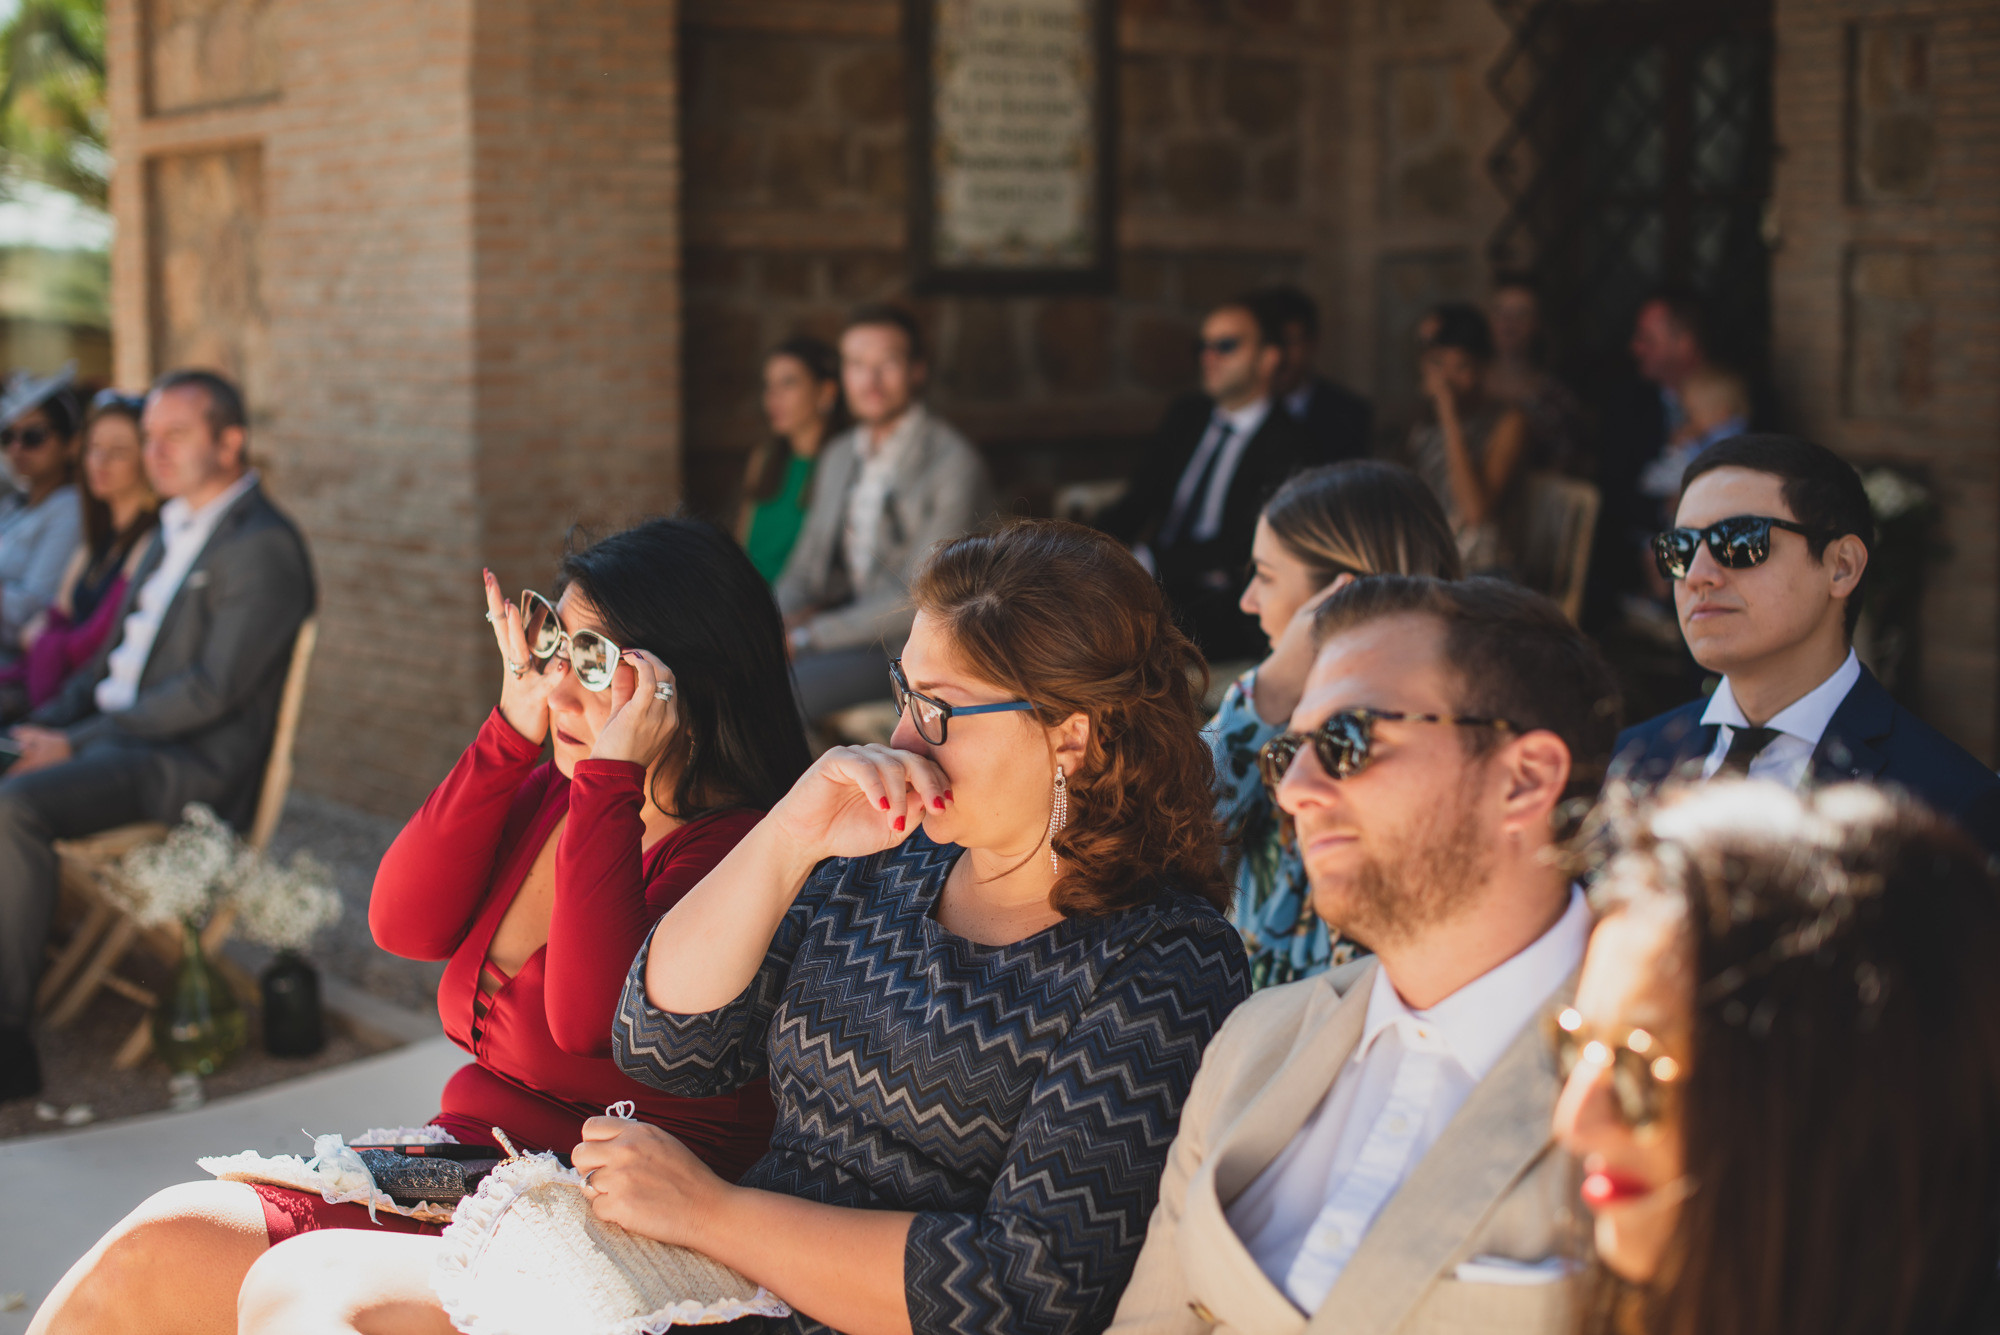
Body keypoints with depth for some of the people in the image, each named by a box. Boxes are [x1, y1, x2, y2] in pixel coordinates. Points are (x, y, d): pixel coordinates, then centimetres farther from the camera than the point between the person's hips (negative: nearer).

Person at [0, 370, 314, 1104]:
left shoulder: (263, 547, -11)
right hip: (114, 735, 10)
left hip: (189, 766, -10)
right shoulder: (176, 530, 19)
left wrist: (76, 741, -17)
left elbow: (212, 691, -18)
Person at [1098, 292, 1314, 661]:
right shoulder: (1186, 415, 19)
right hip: (1155, 581, 6)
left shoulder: (1286, 445, -3)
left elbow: (1242, 551, -12)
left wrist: (1147, 561, -19)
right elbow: (1140, 497, 14)